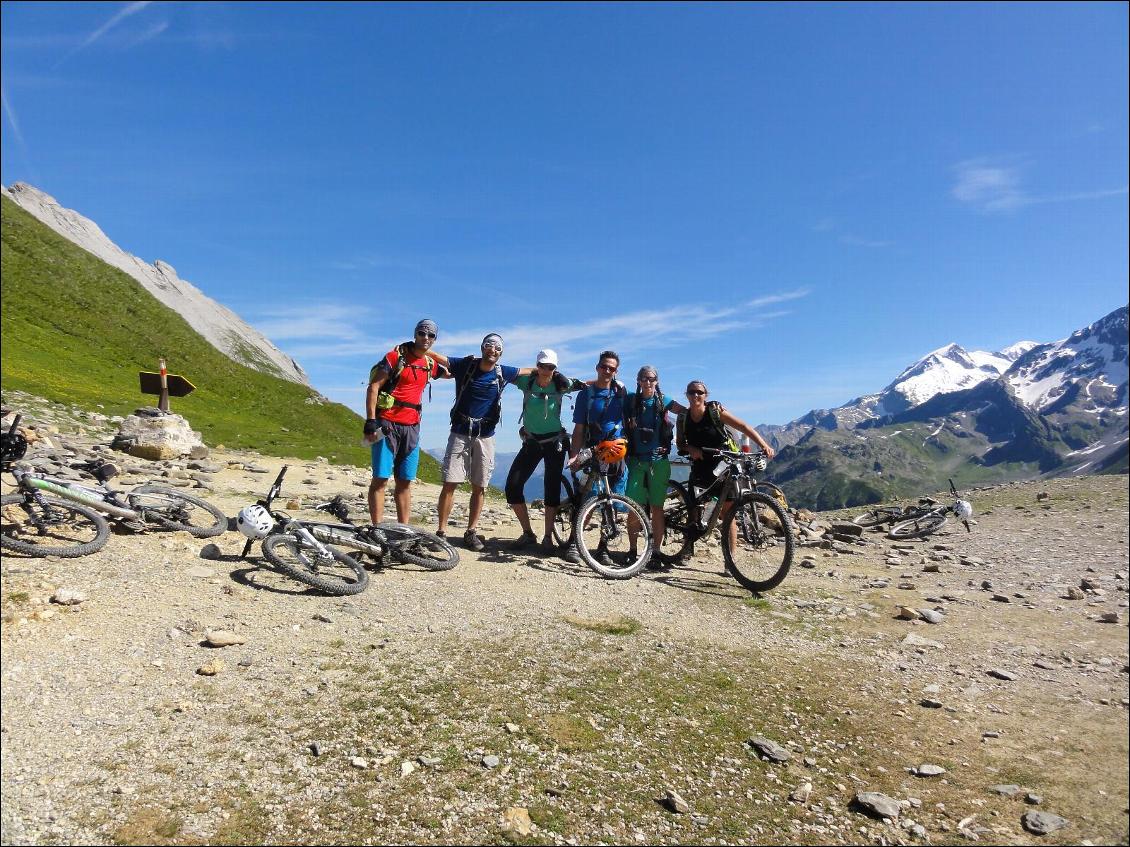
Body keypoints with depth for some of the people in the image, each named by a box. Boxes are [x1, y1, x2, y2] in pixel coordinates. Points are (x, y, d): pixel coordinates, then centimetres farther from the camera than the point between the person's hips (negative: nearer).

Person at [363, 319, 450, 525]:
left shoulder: (430, 363, 13)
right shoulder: (395, 356, -5)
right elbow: (373, 388, -8)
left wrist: (432, 353, 15)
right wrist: (370, 422, -16)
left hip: (411, 427, 6)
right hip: (387, 424, -6)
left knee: (405, 482, 8)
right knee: (381, 478, -5)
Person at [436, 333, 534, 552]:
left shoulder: (503, 373, 3)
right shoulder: (465, 365, -2)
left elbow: (532, 370, 18)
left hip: (485, 436, 2)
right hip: (460, 433, -2)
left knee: (479, 487, 5)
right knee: (450, 483, -7)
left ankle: (471, 531, 15)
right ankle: (442, 531, 0)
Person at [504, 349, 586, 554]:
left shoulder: (561, 384, -9)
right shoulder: (527, 382, -7)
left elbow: (581, 385, 2)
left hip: (554, 442, -2)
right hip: (531, 442, 2)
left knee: (552, 489, -5)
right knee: (513, 486, -7)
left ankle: (548, 537, 7)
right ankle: (528, 533, 7)